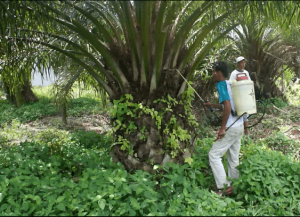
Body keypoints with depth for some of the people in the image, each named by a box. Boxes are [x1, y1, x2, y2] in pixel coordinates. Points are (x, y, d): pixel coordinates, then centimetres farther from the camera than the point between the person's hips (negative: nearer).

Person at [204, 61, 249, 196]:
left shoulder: (221, 84, -12)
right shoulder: (230, 84, 14)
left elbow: (228, 106, -24)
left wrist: (222, 128, -23)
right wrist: (213, 105, 25)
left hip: (231, 128, -9)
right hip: (239, 126, 9)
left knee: (214, 155, -2)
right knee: (233, 158, 15)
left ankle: (223, 187, -1)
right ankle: (233, 186, 23)